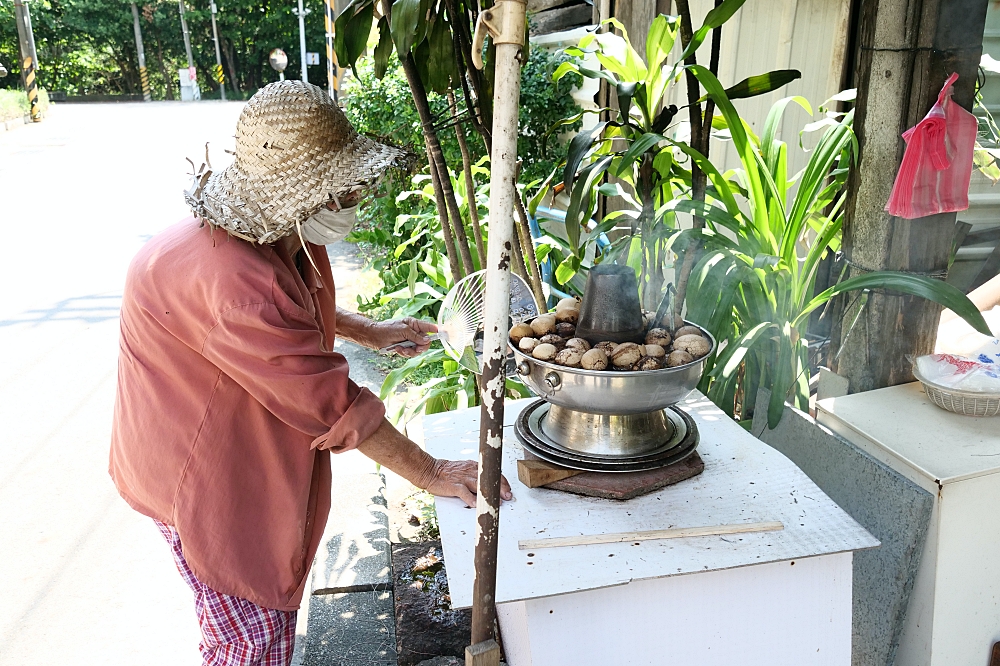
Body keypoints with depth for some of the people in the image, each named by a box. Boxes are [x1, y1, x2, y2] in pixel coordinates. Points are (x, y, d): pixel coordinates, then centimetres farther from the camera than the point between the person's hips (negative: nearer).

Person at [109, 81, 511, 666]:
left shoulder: (283, 233, -4)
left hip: (255, 457, 9)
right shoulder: (231, 279, -37)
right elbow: (332, 403, -33)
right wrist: (431, 474, -25)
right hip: (200, 472, -9)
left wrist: (369, 331, 11)